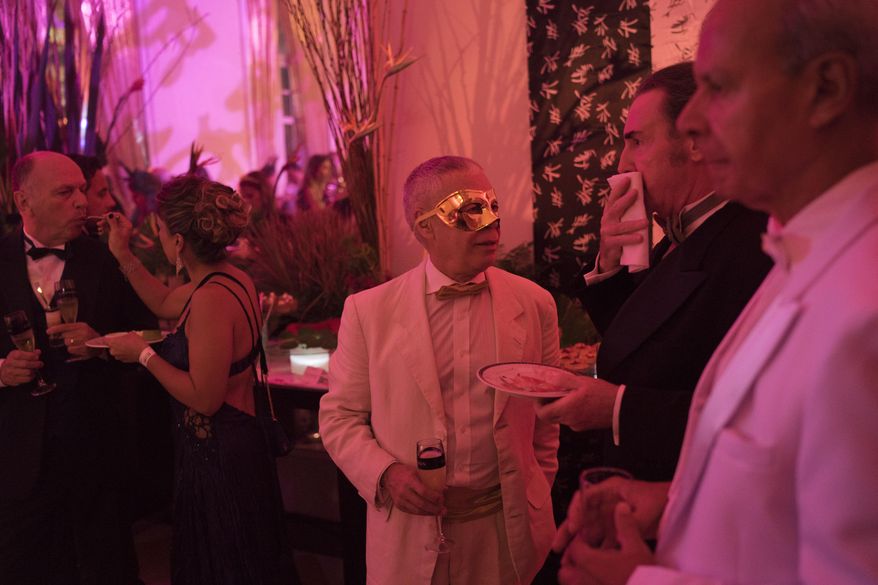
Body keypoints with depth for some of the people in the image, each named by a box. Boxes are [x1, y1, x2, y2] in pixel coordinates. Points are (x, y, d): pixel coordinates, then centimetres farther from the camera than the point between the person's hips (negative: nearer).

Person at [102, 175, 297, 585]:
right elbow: (164, 304, 22)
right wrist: (123, 255, 18)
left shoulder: (212, 298, -26)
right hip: (237, 445, 9)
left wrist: (144, 355, -15)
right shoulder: (229, 280, 3)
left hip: (217, 456, -9)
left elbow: (205, 397, -25)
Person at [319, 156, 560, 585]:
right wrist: (384, 473, -15)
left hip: (506, 532, 1)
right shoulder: (368, 310, -6)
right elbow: (339, 416, 1)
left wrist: (535, 507, 12)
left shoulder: (535, 304, -2)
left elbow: (545, 418, 7)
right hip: (409, 536, -1)